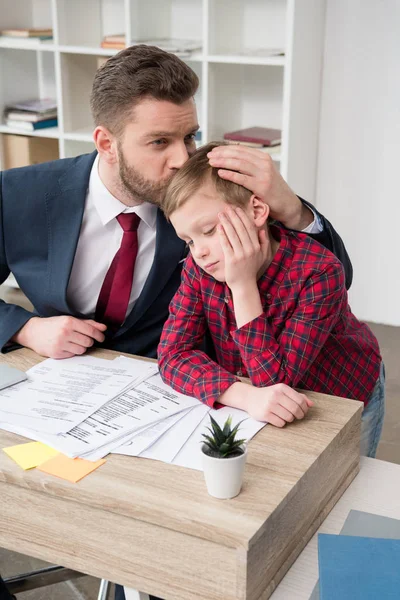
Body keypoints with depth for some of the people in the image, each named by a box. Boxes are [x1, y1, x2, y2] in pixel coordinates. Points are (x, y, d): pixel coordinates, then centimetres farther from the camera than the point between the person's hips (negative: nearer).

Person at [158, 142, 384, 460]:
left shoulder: (319, 272, -33)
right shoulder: (200, 266, -18)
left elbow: (273, 380, -32)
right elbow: (174, 353, -25)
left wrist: (244, 285, -40)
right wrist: (247, 396, -42)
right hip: (257, 410, 3)